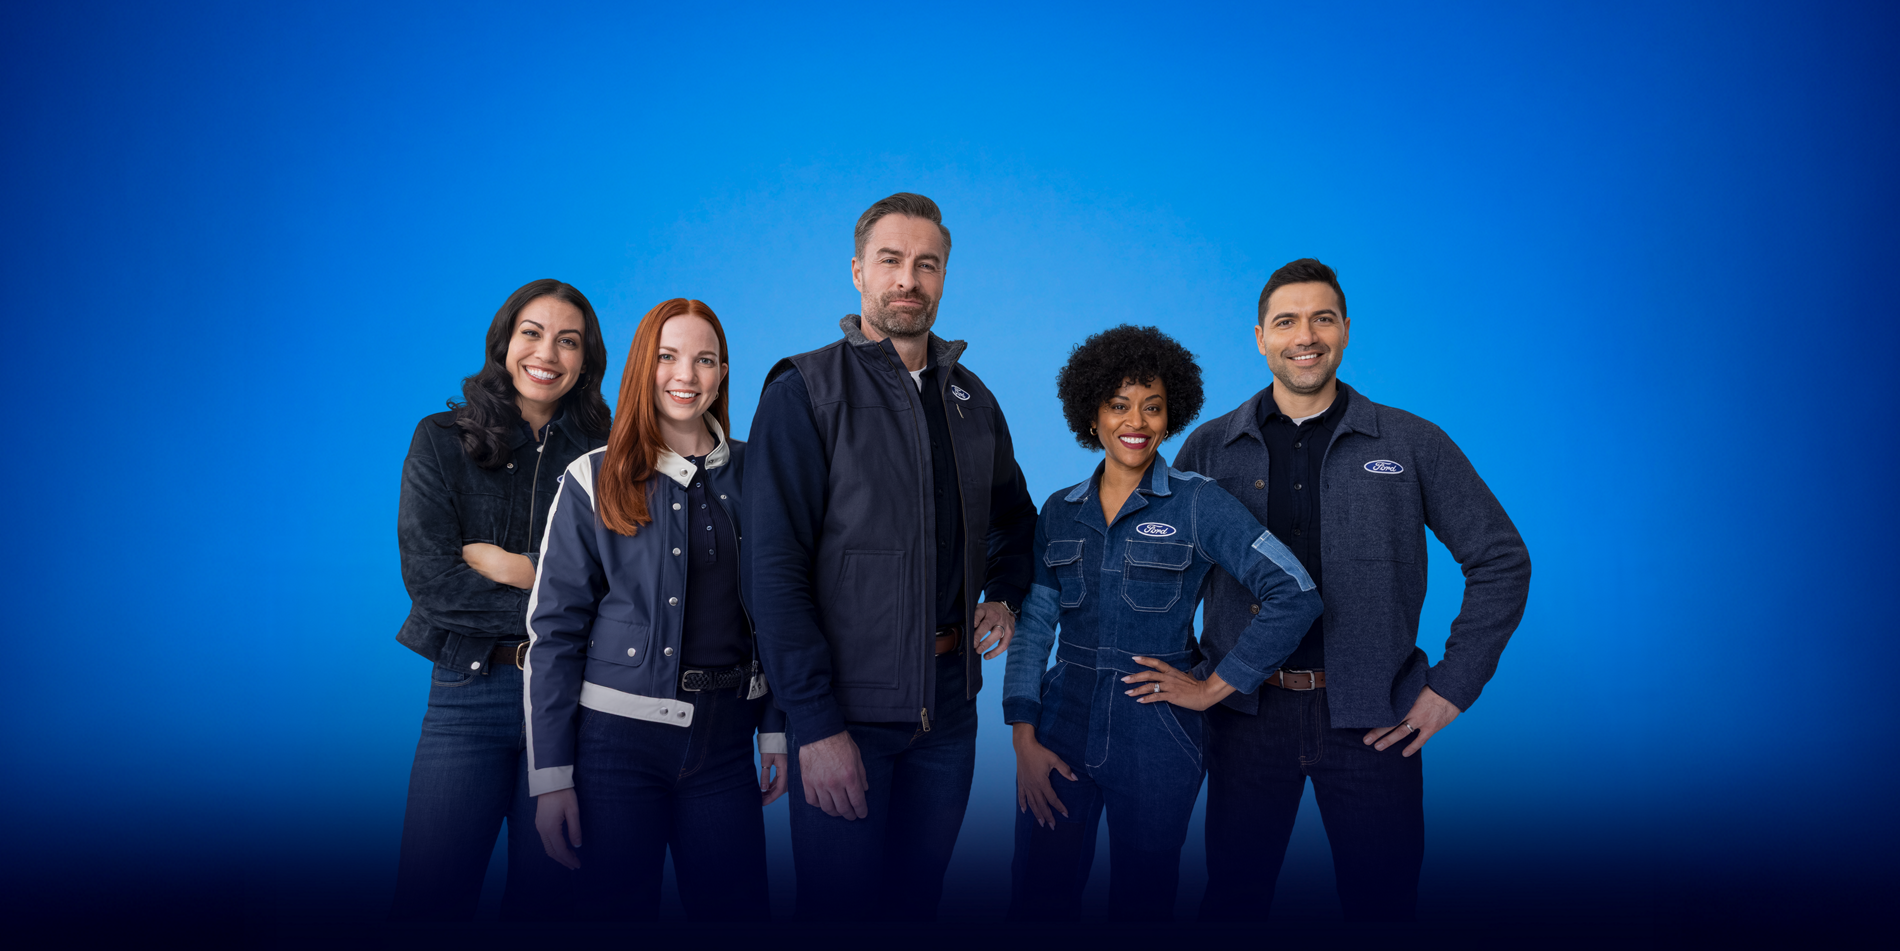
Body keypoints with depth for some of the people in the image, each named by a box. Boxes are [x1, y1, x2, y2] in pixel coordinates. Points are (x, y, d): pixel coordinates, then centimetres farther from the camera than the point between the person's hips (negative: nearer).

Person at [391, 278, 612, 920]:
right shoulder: (441, 441, 5)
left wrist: (509, 565, -10)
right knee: (427, 897, -1)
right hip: (469, 692, 0)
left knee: (546, 899, 7)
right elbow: (427, 577, -7)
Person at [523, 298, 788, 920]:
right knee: (618, 907, 7)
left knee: (737, 909, 6)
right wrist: (550, 774, -7)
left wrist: (776, 729, 6)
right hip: (618, 734, -2)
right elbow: (553, 628, -3)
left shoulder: (751, 476, 6)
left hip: (725, 736, 2)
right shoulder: (595, 480, -2)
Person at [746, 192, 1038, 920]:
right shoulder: (805, 393, -9)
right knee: (840, 905, 4)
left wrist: (1004, 598, 6)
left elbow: (1014, 518, 26)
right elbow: (776, 569, -15)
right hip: (845, 707, -5)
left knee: (917, 900, 15)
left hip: (949, 703, 5)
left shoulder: (972, 399, 10)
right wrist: (815, 723, -19)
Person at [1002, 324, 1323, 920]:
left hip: (1156, 742, -3)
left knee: (1141, 902, 9)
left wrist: (1215, 687, -8)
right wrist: (1024, 739, -2)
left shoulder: (1197, 503, -5)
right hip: (1063, 731, 3)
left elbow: (1295, 596, -10)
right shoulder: (1060, 512, 7)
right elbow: (1033, 626, 7)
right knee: (1036, 899, 5)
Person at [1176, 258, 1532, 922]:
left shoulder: (1412, 444, 2)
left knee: (1382, 905, 8)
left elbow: (1501, 561, 4)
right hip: (1247, 713, 1)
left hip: (1373, 719, -1)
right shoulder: (1209, 449, 4)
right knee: (1230, 901, 10)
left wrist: (1452, 687, -2)